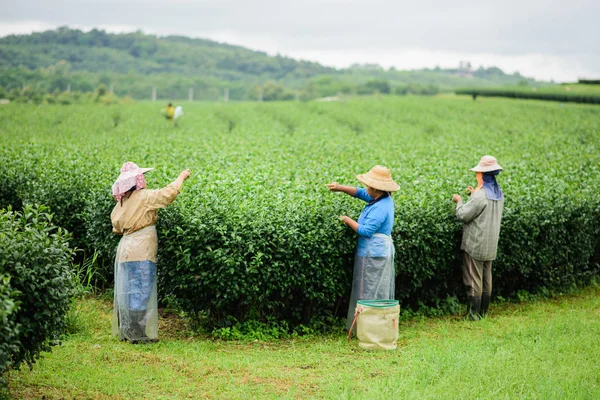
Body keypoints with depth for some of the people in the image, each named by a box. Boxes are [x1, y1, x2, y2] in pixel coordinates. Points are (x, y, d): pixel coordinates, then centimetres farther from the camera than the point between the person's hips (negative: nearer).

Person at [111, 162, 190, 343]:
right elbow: (169, 193, -16)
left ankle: (125, 331, 19)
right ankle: (138, 334, -1)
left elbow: (116, 228, 19)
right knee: (140, 292, -4)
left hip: (126, 248, 8)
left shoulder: (121, 203, 11)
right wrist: (182, 177, -1)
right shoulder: (144, 197, -12)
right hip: (140, 251, -8)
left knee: (126, 291, 13)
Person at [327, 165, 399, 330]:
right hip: (382, 252, 10)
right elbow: (360, 193, 14)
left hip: (373, 255, -10)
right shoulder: (385, 199, 7)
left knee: (369, 292, -4)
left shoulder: (380, 208, -23)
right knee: (379, 292, 15)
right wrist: (340, 188, 3)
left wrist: (348, 220, -11)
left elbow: (366, 231, -23)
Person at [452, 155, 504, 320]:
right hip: (490, 245, 8)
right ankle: (483, 311, 21)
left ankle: (474, 313, 1)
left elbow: (463, 215, -20)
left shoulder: (480, 196, -22)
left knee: (474, 279, -2)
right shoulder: (499, 194, 4)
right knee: (486, 278, 14)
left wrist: (459, 201, -2)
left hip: (475, 245, -8)